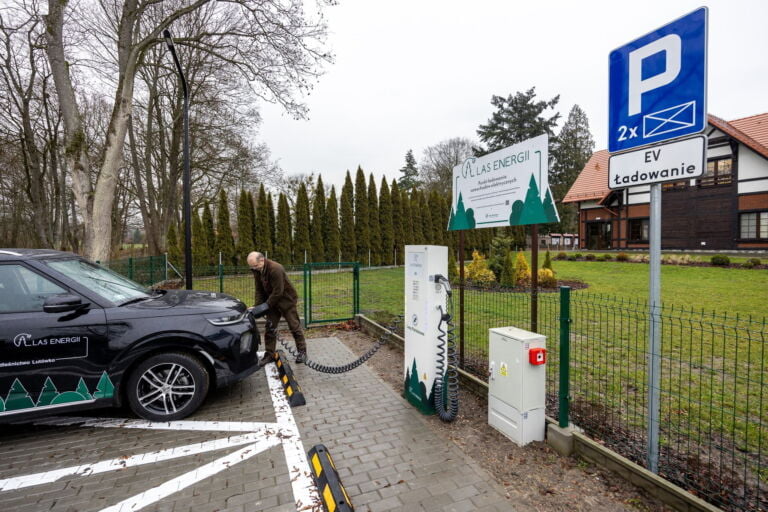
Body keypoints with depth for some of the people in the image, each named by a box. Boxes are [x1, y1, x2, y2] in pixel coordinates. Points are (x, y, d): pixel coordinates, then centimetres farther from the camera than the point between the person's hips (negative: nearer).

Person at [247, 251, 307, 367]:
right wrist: (257, 306, -10)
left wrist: (266, 306, -21)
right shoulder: (257, 271, -3)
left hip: (286, 300, -7)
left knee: (294, 326, 1)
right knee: (270, 328, 7)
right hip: (272, 301, 7)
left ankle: (302, 351, 15)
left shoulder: (276, 269, -28)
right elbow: (259, 290, 1)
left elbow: (278, 292, -28)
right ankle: (269, 354, 18)